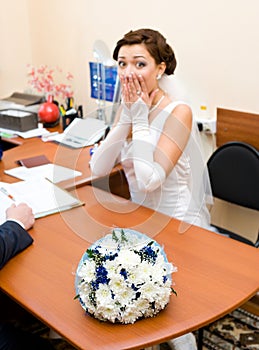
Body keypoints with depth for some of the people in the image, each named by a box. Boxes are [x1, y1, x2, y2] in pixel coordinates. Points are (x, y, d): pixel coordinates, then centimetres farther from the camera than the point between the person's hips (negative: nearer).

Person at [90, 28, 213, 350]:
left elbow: (149, 180, -29)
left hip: (175, 224, -7)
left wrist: (140, 119, -22)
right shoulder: (128, 108, 2)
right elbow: (99, 169, -9)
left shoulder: (178, 112, -18)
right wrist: (127, 116, -16)